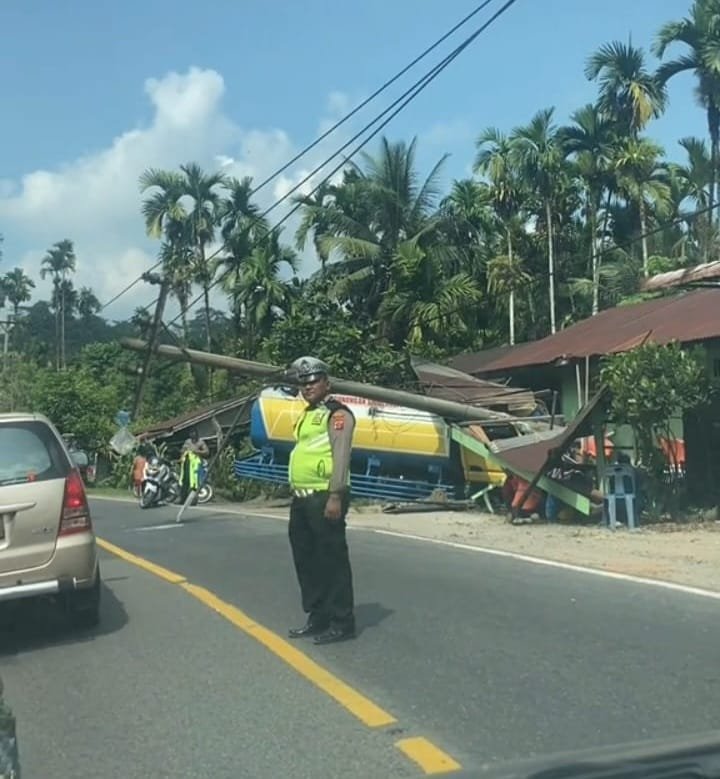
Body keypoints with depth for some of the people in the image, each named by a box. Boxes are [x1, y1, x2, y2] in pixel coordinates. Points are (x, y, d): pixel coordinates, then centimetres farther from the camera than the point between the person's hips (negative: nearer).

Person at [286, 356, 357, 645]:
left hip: (324, 498, -10)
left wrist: (336, 496, -23)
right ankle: (317, 618, 25)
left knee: (332, 561, -5)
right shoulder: (307, 416, 20)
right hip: (302, 499, 10)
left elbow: (341, 456, -17)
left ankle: (342, 623, 3)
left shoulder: (337, 413, -8)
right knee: (306, 560, 14)